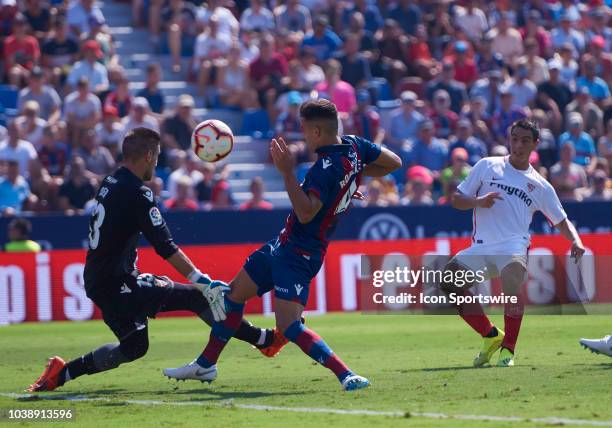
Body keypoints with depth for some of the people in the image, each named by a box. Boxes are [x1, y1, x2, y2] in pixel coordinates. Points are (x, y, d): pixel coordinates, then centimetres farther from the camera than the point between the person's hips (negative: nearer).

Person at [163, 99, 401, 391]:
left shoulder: (327, 168, -27)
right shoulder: (354, 147, 0)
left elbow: (306, 213, -35)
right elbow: (394, 162, 13)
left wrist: (287, 172, -34)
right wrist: (355, 175, 16)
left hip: (297, 255, -11)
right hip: (285, 245, 11)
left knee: (289, 326, -20)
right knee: (233, 294, 21)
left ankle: (346, 375, -21)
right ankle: (205, 365, 33)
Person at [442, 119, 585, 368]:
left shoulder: (540, 186, 14)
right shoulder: (487, 166, 14)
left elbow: (562, 221, 20)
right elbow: (457, 199, 13)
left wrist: (576, 242, -1)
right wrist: (478, 201, -8)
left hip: (513, 247, -3)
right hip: (481, 247, 3)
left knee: (512, 283, -33)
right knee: (449, 280, -16)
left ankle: (508, 349, -23)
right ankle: (491, 336, 0)